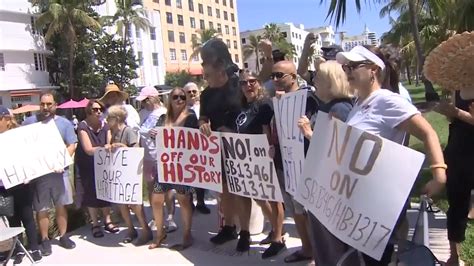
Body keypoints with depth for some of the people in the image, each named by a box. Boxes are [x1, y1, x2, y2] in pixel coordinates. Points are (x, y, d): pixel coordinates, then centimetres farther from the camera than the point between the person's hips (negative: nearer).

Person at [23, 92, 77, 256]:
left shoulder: (64, 123, 2)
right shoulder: (29, 122, 4)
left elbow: (72, 145, -2)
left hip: (59, 171, 0)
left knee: (61, 206, 9)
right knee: (41, 209, 5)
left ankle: (63, 236, 22)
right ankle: (45, 240, 17)